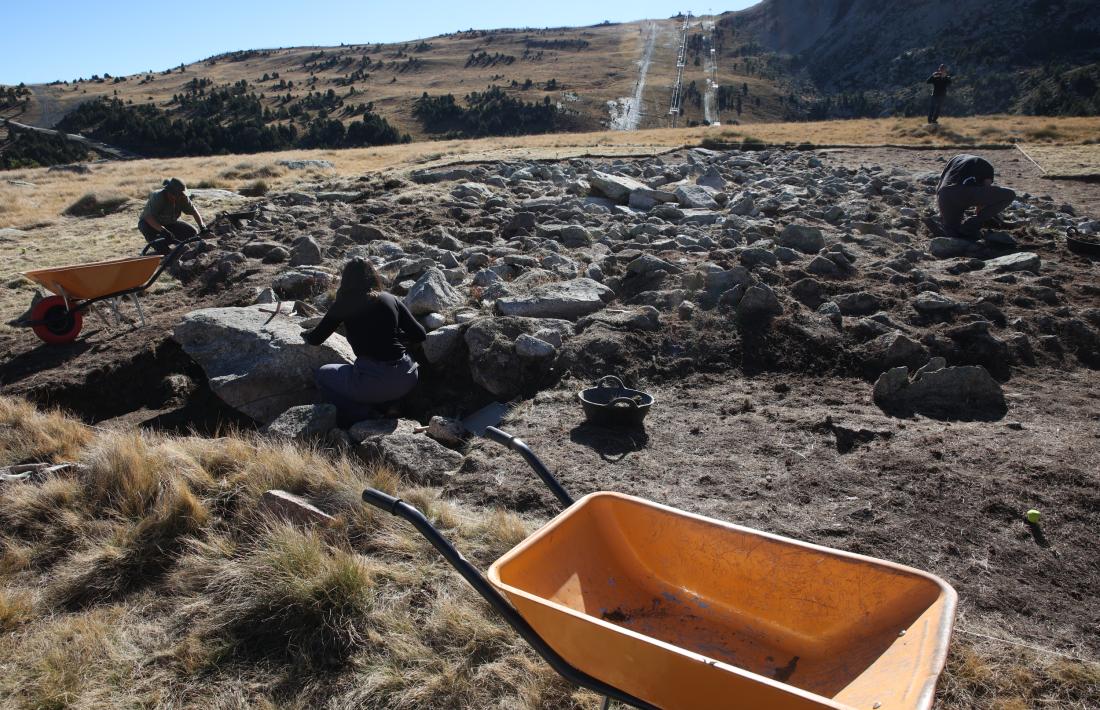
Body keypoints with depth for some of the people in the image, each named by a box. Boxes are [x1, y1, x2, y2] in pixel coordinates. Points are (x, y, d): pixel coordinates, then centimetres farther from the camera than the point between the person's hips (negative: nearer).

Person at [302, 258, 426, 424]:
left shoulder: (344, 304, 2)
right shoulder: (390, 299, 10)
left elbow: (315, 340, 10)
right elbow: (420, 335, 10)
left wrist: (305, 334, 32)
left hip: (373, 382, -5)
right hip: (407, 379, 5)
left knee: (321, 374, 21)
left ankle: (364, 414, 4)